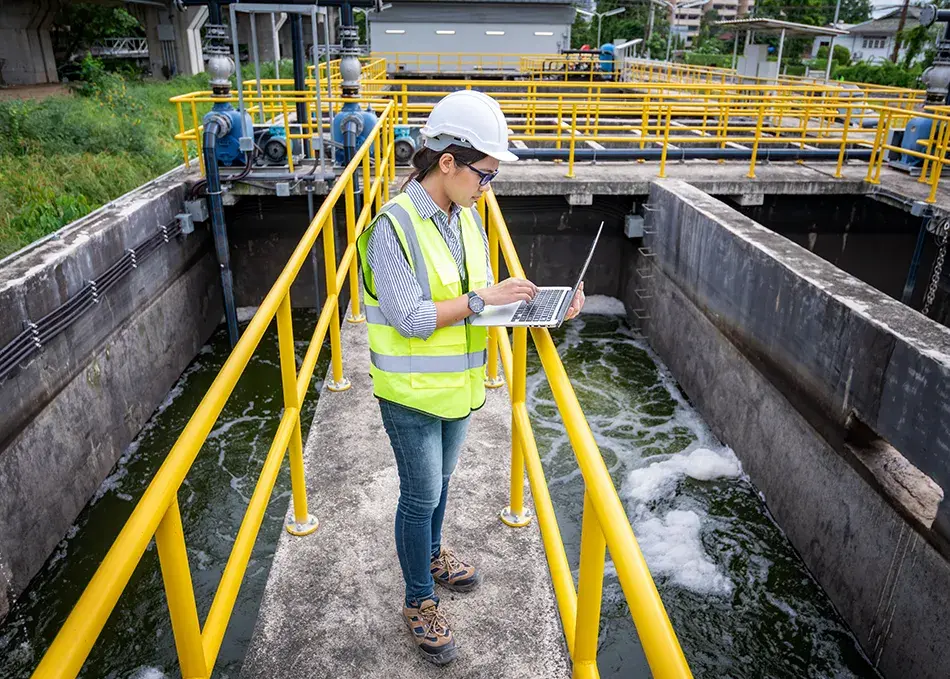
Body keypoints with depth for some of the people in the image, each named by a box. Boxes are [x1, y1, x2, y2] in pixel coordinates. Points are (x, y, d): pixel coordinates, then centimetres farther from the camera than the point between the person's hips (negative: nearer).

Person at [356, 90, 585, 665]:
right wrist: (484, 297, -24)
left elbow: (473, 296, 6)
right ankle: (420, 601, 30)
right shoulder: (394, 226, -23)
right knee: (421, 494, 8)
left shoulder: (467, 217, 1)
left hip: (457, 382, 7)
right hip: (412, 391, -7)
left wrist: (539, 300, -8)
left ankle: (432, 554, 51)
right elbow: (409, 318, -26)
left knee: (440, 479, 25)